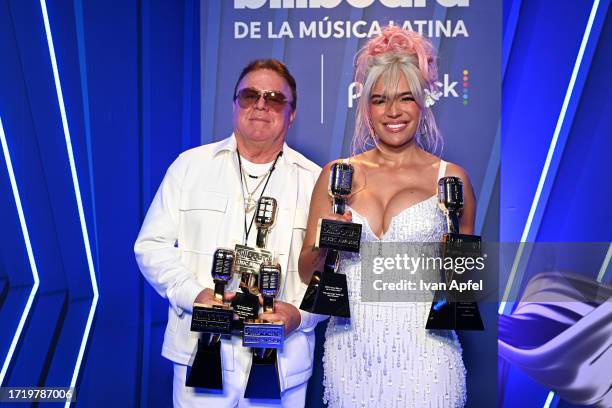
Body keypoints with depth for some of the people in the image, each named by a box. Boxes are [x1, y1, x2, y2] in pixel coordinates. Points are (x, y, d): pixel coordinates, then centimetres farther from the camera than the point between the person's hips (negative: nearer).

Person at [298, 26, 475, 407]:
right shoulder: (337, 174, 4)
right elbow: (306, 271, 6)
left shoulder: (451, 177, 0)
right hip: (351, 348, 2)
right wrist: (325, 246, -13)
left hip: (423, 348, -1)